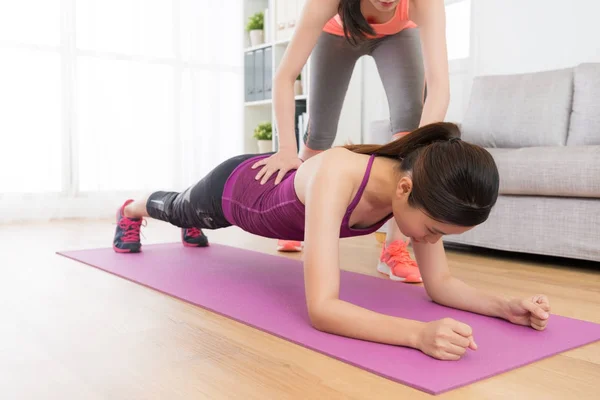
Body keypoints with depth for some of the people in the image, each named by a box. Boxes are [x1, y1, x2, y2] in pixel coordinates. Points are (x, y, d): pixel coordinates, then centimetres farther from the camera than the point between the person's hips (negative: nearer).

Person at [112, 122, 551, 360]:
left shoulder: (423, 186, -31)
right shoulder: (337, 175, -51)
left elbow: (440, 283, -23)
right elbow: (321, 308, -55)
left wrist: (505, 305, -40)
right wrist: (418, 333, -66)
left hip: (277, 182, 4)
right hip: (235, 187, -4)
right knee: (181, 209, 33)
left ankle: (191, 232, 77)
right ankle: (132, 210, 69)